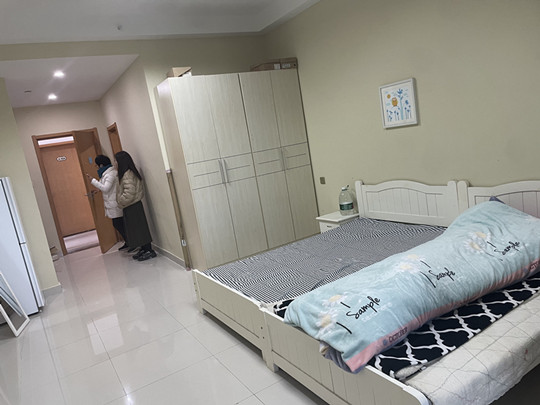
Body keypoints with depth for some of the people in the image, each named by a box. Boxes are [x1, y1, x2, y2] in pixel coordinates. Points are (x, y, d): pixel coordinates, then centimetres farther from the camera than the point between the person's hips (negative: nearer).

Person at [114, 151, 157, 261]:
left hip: (132, 206, -10)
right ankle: (143, 249, 21)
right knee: (135, 228, 14)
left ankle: (149, 251, 1)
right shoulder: (125, 173, 13)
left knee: (139, 228, -5)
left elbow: (129, 193, -25)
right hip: (130, 207, 10)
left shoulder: (128, 175, -19)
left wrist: (121, 202, -11)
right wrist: (121, 201, 12)